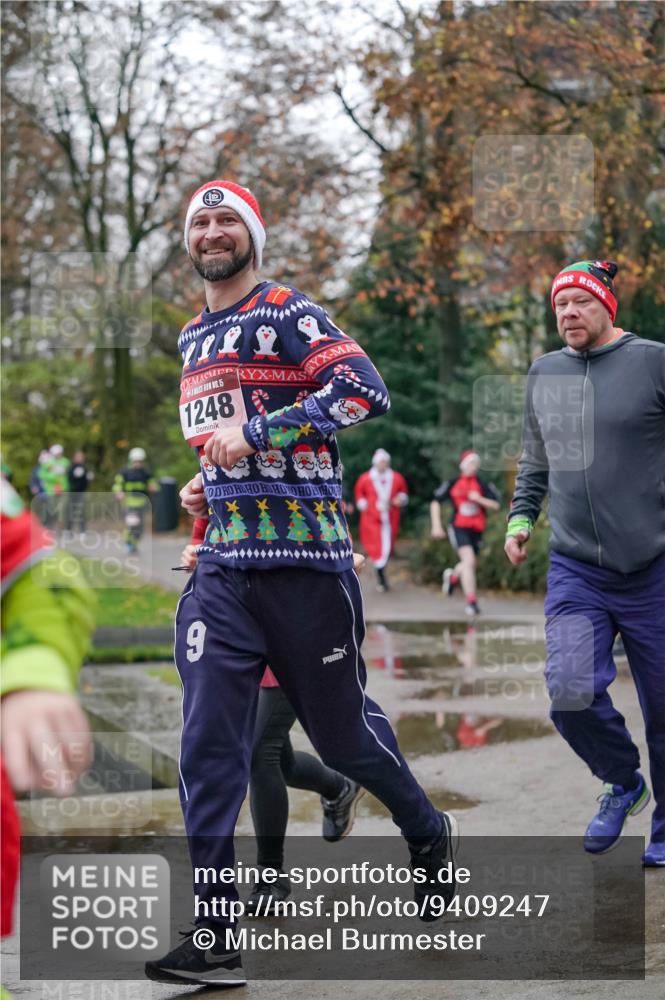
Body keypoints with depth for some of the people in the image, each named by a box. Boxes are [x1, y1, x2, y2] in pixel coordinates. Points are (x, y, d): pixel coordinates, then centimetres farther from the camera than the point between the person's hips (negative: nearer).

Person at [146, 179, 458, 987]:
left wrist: (254, 432, -23)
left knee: (341, 730, 7)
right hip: (221, 565, 5)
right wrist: (207, 483, 13)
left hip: (306, 563, -5)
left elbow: (365, 389, -19)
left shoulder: (289, 314, -4)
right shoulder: (193, 340, 18)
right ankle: (215, 938, -4)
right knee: (209, 745, -6)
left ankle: (428, 834, 36)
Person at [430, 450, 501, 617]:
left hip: (477, 530, 3)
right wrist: (436, 525, 1)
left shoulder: (484, 485, 4)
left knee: (468, 564, 14)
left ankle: (452, 576, 51)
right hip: (459, 527, -3)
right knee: (469, 561, -20)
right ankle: (471, 602, -19)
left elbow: (496, 505, -1)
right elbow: (435, 502, 8)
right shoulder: (452, 484, 2)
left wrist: (479, 499, -16)